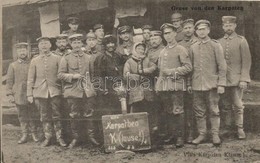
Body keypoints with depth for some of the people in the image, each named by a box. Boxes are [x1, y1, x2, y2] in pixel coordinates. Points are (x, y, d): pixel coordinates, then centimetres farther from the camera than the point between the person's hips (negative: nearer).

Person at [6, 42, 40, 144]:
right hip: (19, 95, 1)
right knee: (22, 116, 7)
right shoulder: (13, 65, 6)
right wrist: (9, 94, -3)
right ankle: (25, 135, 16)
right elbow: (9, 81, 5)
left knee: (34, 115, 4)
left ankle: (34, 133, 20)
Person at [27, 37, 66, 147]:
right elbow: (30, 79, 9)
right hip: (40, 92, 2)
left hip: (55, 91, -1)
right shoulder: (34, 61, 8)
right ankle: (48, 137, 17)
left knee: (57, 116, 1)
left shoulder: (57, 59, 4)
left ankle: (59, 137, 11)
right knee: (45, 116, 7)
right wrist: (30, 94, 4)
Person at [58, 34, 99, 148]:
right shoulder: (66, 59, 3)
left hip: (87, 90, 2)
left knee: (89, 115, 2)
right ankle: (75, 138, 16)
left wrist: (90, 85, 7)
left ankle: (91, 136, 13)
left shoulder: (87, 58, 12)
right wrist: (73, 76, -14)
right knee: (74, 116, 4)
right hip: (73, 91, -2)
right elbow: (60, 75, 0)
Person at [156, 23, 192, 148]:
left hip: (176, 85, -6)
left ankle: (180, 137, 1)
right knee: (168, 112, 10)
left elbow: (188, 67, -8)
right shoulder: (162, 52, 18)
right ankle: (170, 135, 20)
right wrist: (158, 85, 14)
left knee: (177, 112, -6)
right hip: (164, 86, 6)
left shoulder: (181, 50, -1)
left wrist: (172, 71, -14)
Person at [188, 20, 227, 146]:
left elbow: (222, 66, -2)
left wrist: (221, 84, -8)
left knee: (214, 111, 3)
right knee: (199, 111, 7)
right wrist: (189, 83, 10)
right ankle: (201, 134, 18)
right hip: (197, 85, 3)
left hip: (212, 84, -3)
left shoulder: (215, 45, 0)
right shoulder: (193, 47, 10)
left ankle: (215, 135, 13)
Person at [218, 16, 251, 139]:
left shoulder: (241, 41, 0)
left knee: (238, 105, 1)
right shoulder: (219, 42, 9)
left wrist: (244, 79, -10)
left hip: (236, 79, -3)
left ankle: (240, 129, 10)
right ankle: (227, 127, 19)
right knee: (226, 106, 9)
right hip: (223, 79, 3)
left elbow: (246, 61, -4)